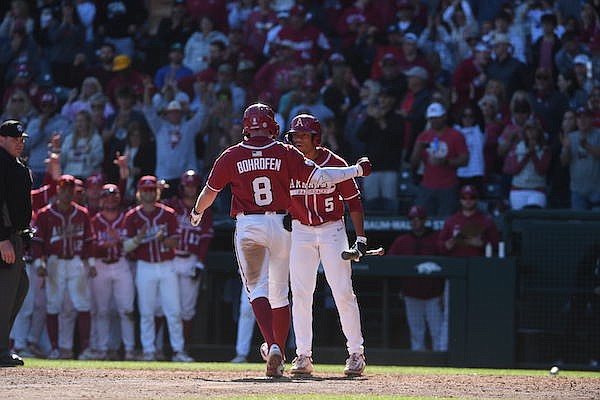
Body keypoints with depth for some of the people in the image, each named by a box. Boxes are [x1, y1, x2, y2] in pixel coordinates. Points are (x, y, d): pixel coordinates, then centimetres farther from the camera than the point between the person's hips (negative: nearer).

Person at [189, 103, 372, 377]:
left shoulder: (231, 156, -1)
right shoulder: (285, 153, -2)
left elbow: (210, 191, 7)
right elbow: (318, 176, -8)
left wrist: (197, 214, 27)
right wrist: (356, 170, 3)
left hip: (247, 227, -1)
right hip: (280, 225, 1)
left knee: (257, 289, -5)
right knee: (279, 292, 14)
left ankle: (272, 346, -26)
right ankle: (278, 350, 20)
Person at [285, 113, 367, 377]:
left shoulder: (335, 164, -6)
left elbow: (354, 201, -2)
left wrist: (361, 238, -7)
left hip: (332, 230, -2)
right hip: (300, 232, 2)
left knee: (343, 293, -6)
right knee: (300, 294, -3)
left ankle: (356, 353, 2)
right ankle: (303, 356, 1)